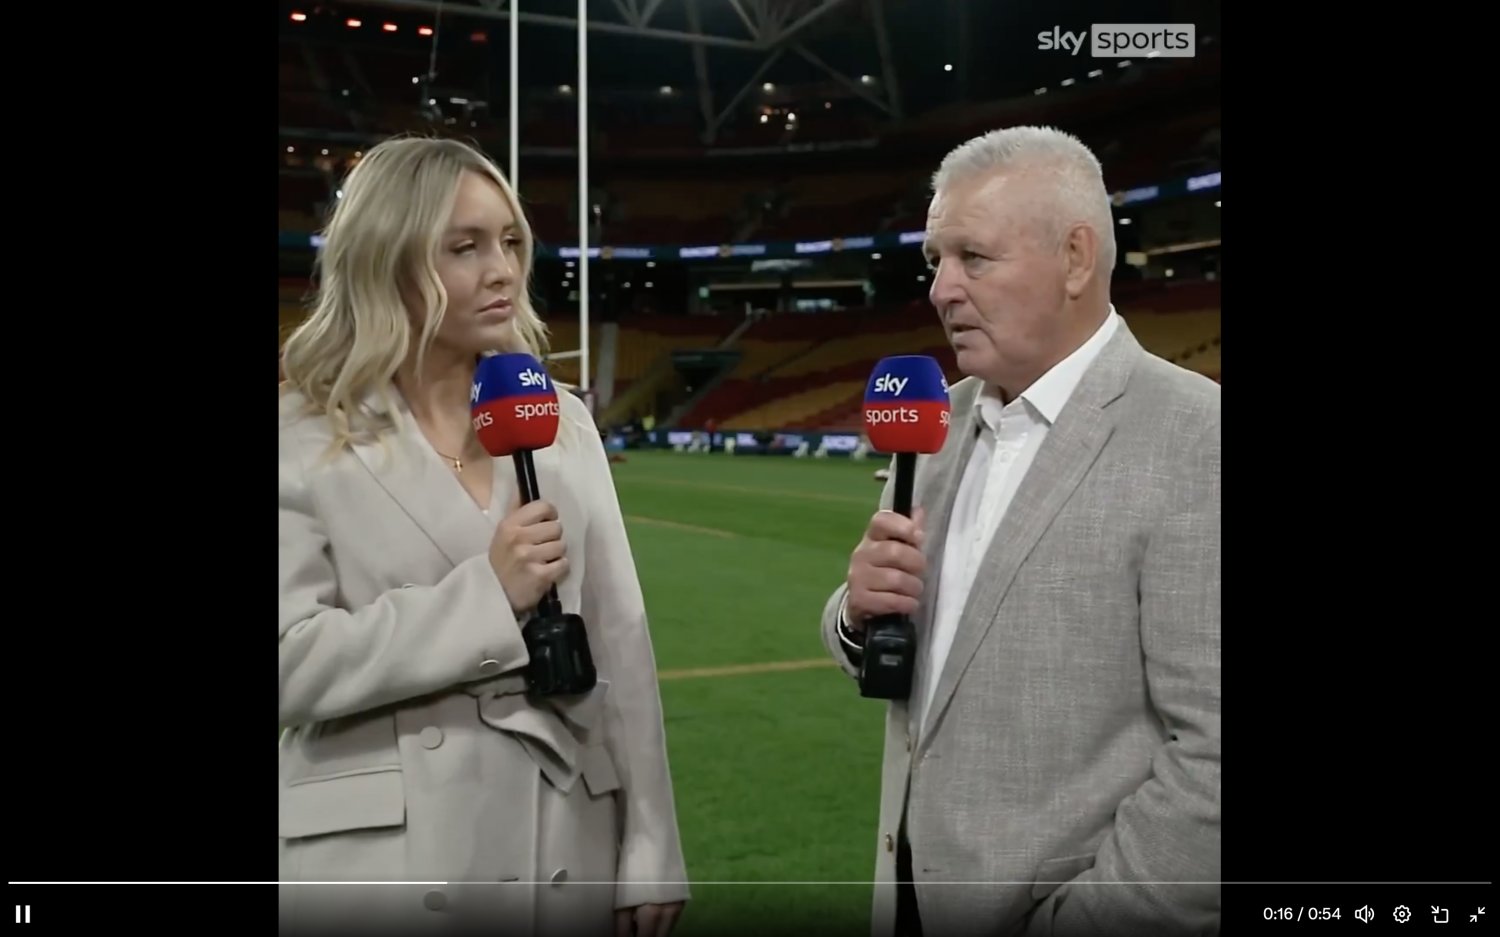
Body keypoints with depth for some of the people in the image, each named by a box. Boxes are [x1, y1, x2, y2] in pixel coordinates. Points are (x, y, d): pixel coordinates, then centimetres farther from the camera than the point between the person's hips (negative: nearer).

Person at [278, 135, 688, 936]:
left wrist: (651, 849, 2)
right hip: (391, 861, -3)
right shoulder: (304, 443, -5)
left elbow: (620, 640, 3)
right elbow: (292, 662, -13)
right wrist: (486, 594, -18)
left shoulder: (562, 420, 5)